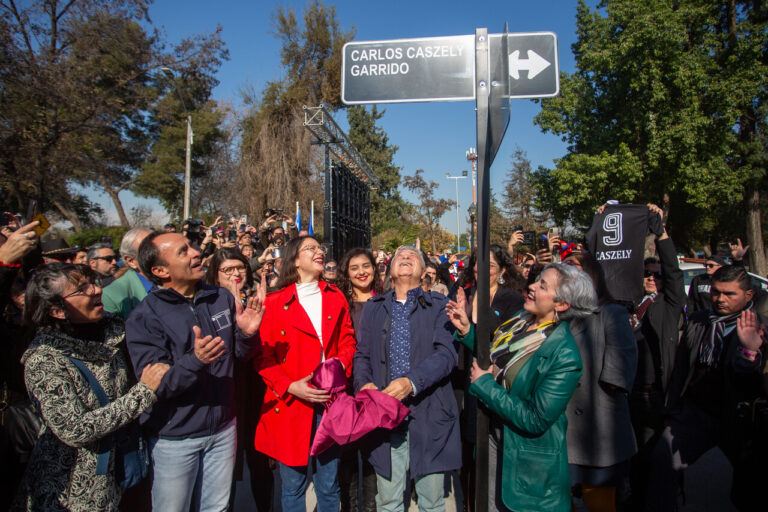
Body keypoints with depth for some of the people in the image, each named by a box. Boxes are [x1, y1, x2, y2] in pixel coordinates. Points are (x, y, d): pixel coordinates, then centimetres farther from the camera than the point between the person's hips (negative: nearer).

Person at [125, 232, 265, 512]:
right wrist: (194, 361, -38)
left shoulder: (221, 298, -3)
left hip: (223, 428, 4)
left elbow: (241, 354, 6)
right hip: (174, 438, -4)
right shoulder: (143, 318, -17)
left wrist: (247, 334, -16)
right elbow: (155, 386, -21)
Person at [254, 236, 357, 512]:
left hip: (330, 400, 3)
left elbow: (347, 341, 10)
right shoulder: (274, 302, 0)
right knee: (293, 485, 9)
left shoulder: (335, 298, 10)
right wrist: (290, 386, -15)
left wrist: (340, 367, -9)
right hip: (290, 405, -2)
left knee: (329, 484, 12)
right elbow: (263, 356, -2)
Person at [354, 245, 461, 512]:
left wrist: (411, 382, -24)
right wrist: (364, 384, -10)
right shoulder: (373, 307, 12)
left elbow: (446, 353, -10)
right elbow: (362, 354, 10)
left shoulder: (439, 305, 2)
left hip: (428, 414, -2)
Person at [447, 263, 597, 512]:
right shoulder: (521, 319, -4)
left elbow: (536, 420, -27)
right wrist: (467, 330, -4)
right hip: (493, 435, 7)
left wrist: (483, 384, -21)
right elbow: (495, 359, 9)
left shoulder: (564, 356, -27)